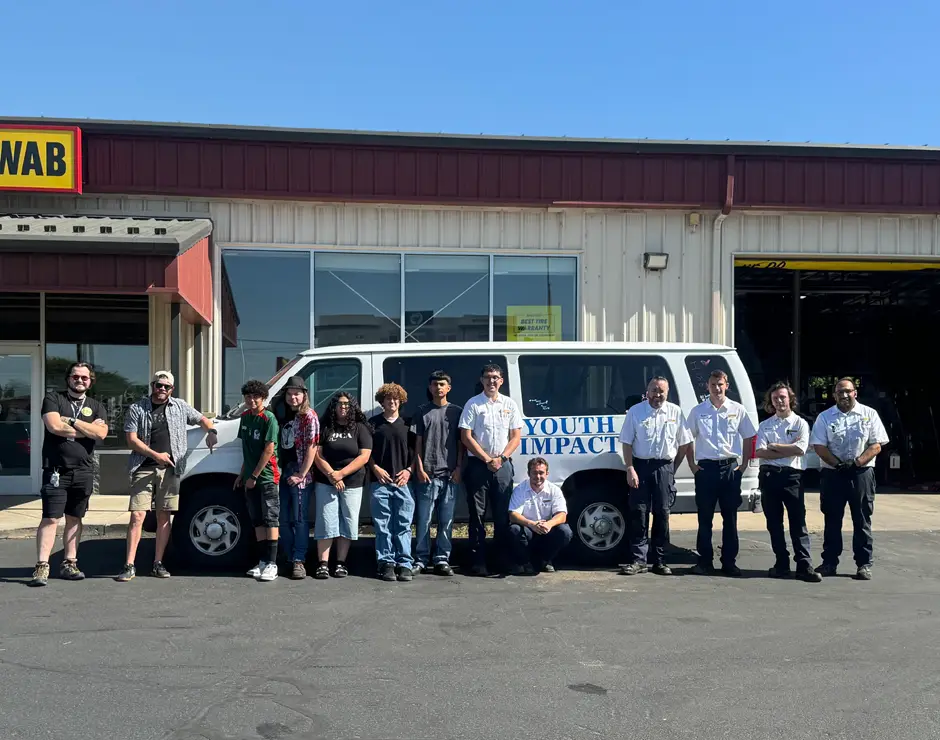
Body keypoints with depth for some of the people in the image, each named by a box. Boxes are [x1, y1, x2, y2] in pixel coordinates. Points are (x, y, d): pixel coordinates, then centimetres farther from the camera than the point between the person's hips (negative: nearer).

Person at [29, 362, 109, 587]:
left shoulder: (96, 407, 12)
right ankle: (41, 567, -5)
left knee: (74, 519, 9)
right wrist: (89, 429, -7)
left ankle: (69, 564, 16)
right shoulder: (53, 399, 4)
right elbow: (54, 426, -14)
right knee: (50, 519, -7)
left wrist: (71, 421, -10)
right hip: (56, 470, -3)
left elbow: (101, 434, -6)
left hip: (83, 472, 3)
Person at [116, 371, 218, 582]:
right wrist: (156, 455, -14)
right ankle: (129, 566, -4)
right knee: (137, 516, -7)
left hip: (169, 470, 2)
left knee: (164, 517, 5)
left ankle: (158, 564, 13)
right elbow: (132, 440, -2)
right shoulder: (137, 409, 4)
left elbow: (201, 419, 21)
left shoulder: (180, 407, 11)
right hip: (143, 469, -2)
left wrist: (211, 431, -2)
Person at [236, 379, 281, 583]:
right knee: (257, 520, 10)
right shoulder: (245, 417, 11)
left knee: (270, 519, -6)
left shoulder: (269, 418, -12)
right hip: (250, 477, 8)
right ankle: (263, 561, 16)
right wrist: (243, 474, 15)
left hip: (267, 476, -7)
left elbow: (269, 450, -15)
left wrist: (254, 476, -14)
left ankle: (272, 564, -6)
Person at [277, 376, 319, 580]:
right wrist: (280, 470, 6)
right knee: (284, 520, 10)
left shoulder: (309, 416, -7)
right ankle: (289, 559, 20)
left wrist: (301, 474, -15)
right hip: (284, 473, 7)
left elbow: (312, 447, -13)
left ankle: (299, 561, 2)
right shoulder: (285, 415, 14)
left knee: (299, 519, -2)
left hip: (300, 476, -7)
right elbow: (281, 445, 16)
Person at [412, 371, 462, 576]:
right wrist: (420, 469, -3)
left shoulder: (456, 411, 9)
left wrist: (458, 468, -2)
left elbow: (461, 443, 8)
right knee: (423, 519, 0)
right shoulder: (423, 412, 9)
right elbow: (418, 443, 6)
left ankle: (442, 560, 11)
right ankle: (421, 560, 6)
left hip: (450, 474, 1)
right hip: (427, 474, -1)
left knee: (446, 520, 4)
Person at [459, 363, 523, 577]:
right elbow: (466, 437, -4)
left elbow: (516, 437, 8)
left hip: (503, 464, 2)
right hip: (478, 463, -2)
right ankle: (478, 561, 4)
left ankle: (504, 559, 12)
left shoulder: (509, 404, 9)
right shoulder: (473, 404, 1)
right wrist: (487, 459, -9)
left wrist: (501, 458, -6)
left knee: (503, 513, 5)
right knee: (477, 514, 0)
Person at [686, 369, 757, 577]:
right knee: (704, 518, 3)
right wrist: (692, 465, 3)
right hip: (706, 468, 0)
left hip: (730, 468, 0)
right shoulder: (698, 411, 5)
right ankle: (705, 561, 11)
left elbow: (748, 438, 11)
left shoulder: (738, 410, 5)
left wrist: (744, 465, 4)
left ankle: (729, 562, 12)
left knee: (730, 517, 5)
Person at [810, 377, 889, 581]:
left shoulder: (869, 414, 3)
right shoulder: (825, 417, 5)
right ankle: (829, 562, 13)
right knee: (832, 520, 6)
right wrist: (838, 464, -14)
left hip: (861, 473, -1)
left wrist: (857, 462, -15)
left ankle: (864, 564, 10)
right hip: (832, 474, 1)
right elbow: (819, 446, -1)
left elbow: (876, 445, -2)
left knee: (862, 520, 3)